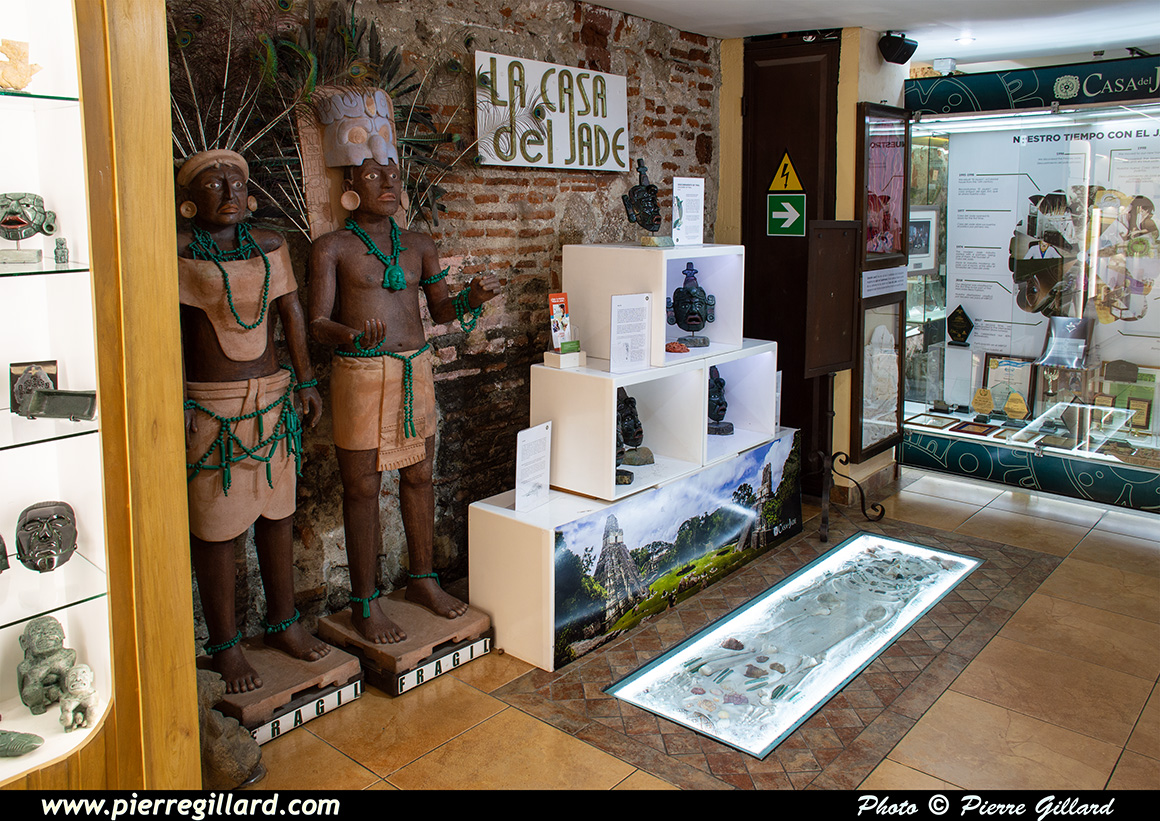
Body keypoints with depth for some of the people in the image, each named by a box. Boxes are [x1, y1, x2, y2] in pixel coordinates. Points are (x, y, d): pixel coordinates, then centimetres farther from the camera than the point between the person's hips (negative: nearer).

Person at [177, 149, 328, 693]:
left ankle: (283, 623, 29)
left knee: (277, 512, 13)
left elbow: (291, 313, 12)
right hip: (210, 405, -5)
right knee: (215, 527, 3)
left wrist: (305, 381, 10)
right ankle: (225, 646, 18)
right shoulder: (178, 252, -7)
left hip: (273, 396, 5)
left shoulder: (269, 246, 7)